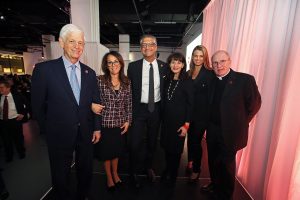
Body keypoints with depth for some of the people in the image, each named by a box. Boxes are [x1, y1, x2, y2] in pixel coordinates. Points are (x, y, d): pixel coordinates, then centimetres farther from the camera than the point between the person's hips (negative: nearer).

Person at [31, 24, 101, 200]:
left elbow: (95, 103, 4)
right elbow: (37, 105, -4)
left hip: (86, 133, 4)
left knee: (86, 170, 22)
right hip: (60, 134, -3)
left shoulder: (90, 73, 1)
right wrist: (47, 129, 1)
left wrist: (97, 127, 2)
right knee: (61, 174, 18)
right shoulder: (44, 69, -10)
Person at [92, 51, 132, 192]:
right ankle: (109, 177, 39)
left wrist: (128, 121, 1)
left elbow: (129, 104, 3)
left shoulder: (126, 82, 0)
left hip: (120, 123, 3)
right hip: (105, 123, -2)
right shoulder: (100, 81, -10)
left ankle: (115, 174, 45)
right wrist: (93, 105, -24)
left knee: (117, 150, 20)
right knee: (106, 151, 15)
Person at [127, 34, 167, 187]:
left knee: (152, 141, 18)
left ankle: (149, 167, 43)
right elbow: (128, 90, -1)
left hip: (156, 109, 2)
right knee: (134, 144, 1)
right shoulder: (133, 66, -3)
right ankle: (133, 172, 30)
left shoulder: (164, 67, 0)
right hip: (138, 109, -1)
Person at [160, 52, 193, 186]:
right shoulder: (167, 80, 4)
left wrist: (186, 124, -14)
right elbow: (164, 100, 8)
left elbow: (190, 104, -11)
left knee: (176, 148, 12)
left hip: (179, 120, -4)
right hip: (166, 119, 5)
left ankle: (173, 175, 37)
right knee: (166, 146, 16)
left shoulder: (187, 81, -11)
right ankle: (167, 169, 44)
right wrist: (162, 117, 4)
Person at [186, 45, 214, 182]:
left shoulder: (210, 74, -8)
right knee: (190, 138, 18)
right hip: (189, 112, 5)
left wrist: (209, 115, -15)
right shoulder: (188, 73, 7)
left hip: (202, 114, -5)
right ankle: (190, 162, 42)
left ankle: (196, 169, 27)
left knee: (196, 141, 4)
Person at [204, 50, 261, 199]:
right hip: (212, 129, 5)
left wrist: (239, 123, -3)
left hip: (230, 131, -5)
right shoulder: (212, 81, 3)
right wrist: (208, 125, 5)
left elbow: (254, 104, -7)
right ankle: (215, 184, 47)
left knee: (226, 164, 11)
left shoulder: (245, 79, -13)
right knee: (213, 161, 20)